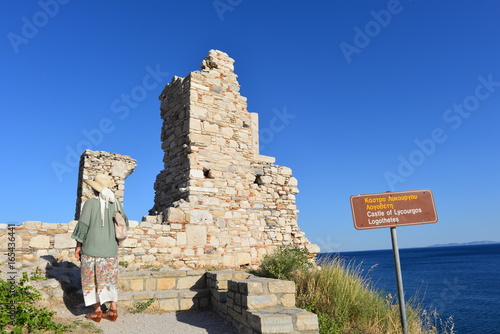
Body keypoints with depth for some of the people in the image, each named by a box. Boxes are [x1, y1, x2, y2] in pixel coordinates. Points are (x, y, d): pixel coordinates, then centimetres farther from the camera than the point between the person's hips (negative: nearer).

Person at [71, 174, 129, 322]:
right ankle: (113, 310, 18)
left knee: (92, 280, 11)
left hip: (91, 249, -4)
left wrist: (78, 246, 0)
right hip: (111, 249, 4)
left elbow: (83, 226, -12)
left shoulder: (90, 203, -15)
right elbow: (124, 224, 6)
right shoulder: (116, 203, -3)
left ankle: (97, 311, 15)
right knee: (109, 279, 15)